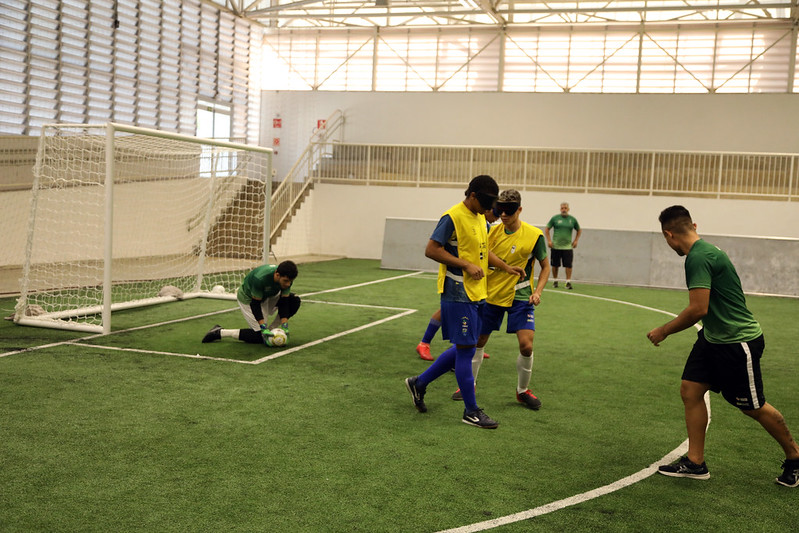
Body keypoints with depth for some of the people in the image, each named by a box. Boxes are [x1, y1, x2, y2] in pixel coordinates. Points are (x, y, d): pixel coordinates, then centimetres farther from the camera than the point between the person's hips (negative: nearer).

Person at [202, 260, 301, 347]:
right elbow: (255, 304, -32)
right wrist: (264, 329, -39)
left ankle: (271, 329, 0)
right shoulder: (260, 279, -40)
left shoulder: (287, 278, -24)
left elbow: (284, 302, -17)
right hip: (248, 298, -6)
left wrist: (285, 327, -25)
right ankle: (220, 332, -3)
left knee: (295, 301, -14)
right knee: (260, 336, -14)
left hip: (269, 296, 6)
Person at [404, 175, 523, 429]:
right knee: (465, 349, -2)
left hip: (476, 293, 9)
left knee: (463, 348, 14)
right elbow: (431, 249, -18)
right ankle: (471, 411, 8)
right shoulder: (453, 217, -14)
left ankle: (419, 382, 28)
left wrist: (507, 268, 15)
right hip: (458, 293, -9)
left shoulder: (480, 219, 14)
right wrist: (466, 265, -20)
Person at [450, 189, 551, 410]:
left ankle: (523, 390, 11)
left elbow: (545, 267, -1)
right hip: (492, 294, 3)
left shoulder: (534, 235, -11)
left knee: (526, 345, -12)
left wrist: (537, 291, -14)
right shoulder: (493, 231, -1)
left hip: (520, 297, -3)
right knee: (478, 341, 8)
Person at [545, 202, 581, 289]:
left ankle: (568, 282, -1)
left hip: (568, 246, 0)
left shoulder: (572, 219, 5)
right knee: (555, 265, 5)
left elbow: (579, 230, 19)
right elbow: (547, 229, 8)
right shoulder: (555, 218, 1)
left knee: (568, 265, -7)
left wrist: (576, 240, 9)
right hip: (556, 246, 0)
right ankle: (555, 281, 19)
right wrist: (549, 240, -1)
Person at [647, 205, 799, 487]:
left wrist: (663, 331, -16)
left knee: (753, 408, 5)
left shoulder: (698, 258, -24)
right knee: (690, 390, 3)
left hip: (739, 342, -9)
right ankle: (695, 463, 10)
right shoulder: (704, 250, 6)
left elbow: (698, 309, -28)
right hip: (713, 337, 9)